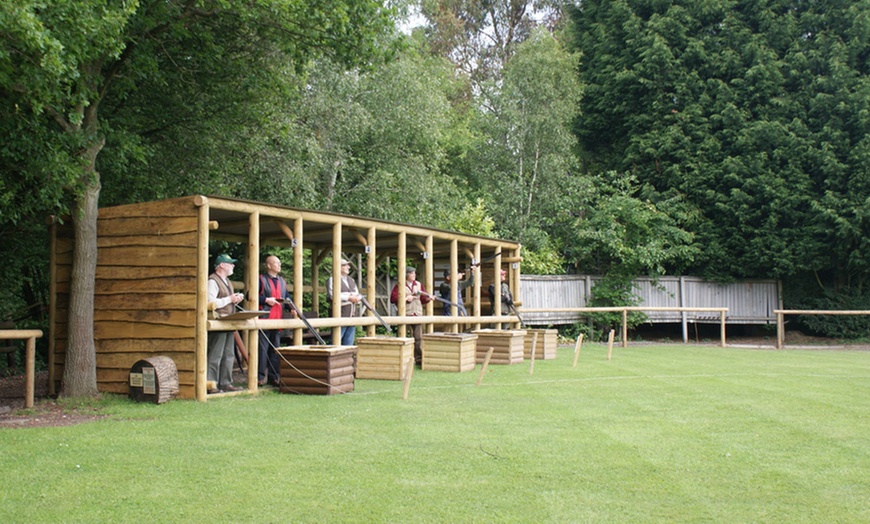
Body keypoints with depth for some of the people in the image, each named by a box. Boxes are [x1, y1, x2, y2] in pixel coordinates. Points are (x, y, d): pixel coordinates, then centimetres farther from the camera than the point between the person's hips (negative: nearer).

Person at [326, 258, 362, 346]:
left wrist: (357, 298, -3)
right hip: (340, 316, -8)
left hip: (352, 316, 8)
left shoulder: (351, 280, 22)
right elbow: (332, 295, -17)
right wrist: (349, 298, -19)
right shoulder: (332, 280, -3)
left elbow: (358, 295, 22)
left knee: (349, 342, 8)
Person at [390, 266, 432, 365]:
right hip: (405, 315, -4)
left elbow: (423, 299, 15)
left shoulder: (419, 285, 15)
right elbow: (393, 298, -8)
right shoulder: (399, 285, 0)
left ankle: (419, 358, 9)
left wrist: (428, 299, -5)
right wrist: (405, 298, -12)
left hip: (417, 314, 4)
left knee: (418, 337, 3)